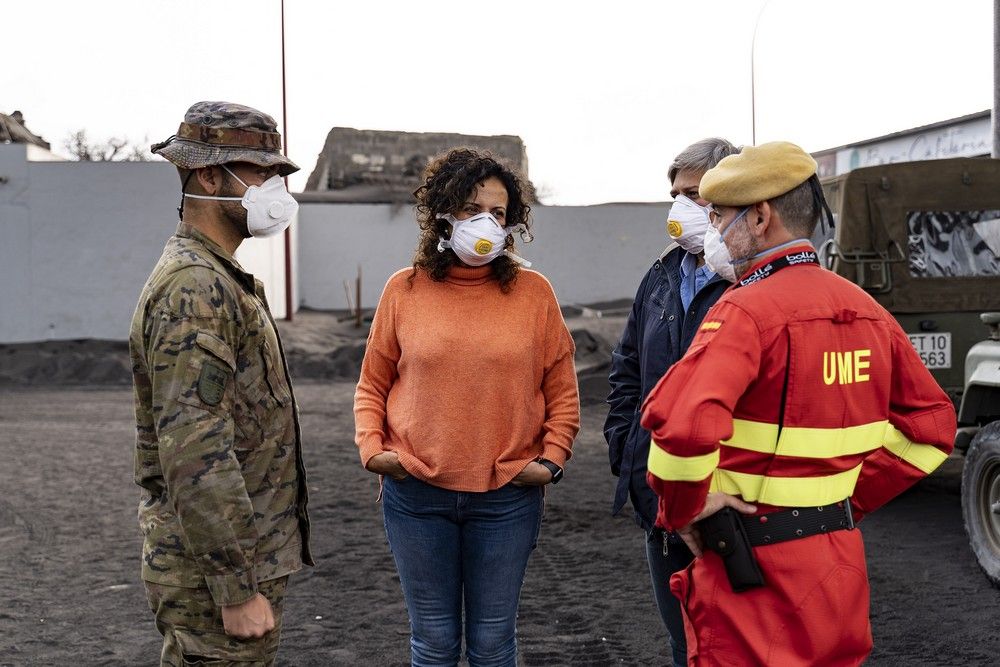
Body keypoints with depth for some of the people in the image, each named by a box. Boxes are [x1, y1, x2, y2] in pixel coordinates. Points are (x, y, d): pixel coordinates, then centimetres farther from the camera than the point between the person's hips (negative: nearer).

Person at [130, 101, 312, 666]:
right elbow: (196, 457, -26)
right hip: (217, 576, -10)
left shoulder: (222, 279, 14)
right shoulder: (193, 288, -19)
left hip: (249, 555, 10)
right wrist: (238, 590, -24)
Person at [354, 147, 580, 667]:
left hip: (507, 498, 0)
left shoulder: (533, 292, 0)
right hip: (416, 495, 1)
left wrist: (551, 458, -7)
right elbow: (373, 385, 8)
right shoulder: (404, 290, 1)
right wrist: (371, 447, -6)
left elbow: (562, 392, 5)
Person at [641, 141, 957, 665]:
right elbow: (932, 425, 13)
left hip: (752, 570, -7)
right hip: (839, 560, 8)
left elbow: (682, 424, -34)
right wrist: (851, 498, 13)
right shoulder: (866, 310, 7)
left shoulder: (745, 310, -18)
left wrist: (683, 509, -16)